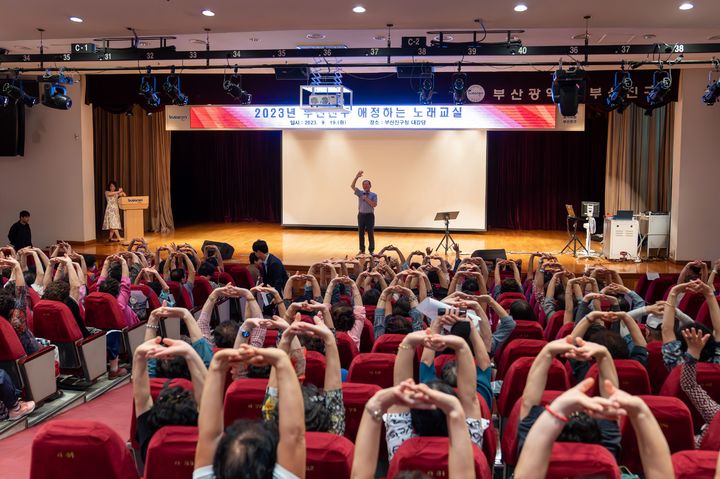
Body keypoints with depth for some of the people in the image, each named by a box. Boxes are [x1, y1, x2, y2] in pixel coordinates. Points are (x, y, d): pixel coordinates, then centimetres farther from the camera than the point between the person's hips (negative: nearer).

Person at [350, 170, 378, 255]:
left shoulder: (373, 195, 1)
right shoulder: (360, 193, 7)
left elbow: (374, 205, -13)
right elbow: (352, 186, -8)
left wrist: (366, 199, -14)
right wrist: (357, 177, -18)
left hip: (369, 215, -3)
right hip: (361, 215, 3)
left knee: (371, 233, 0)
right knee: (361, 233, 6)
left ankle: (371, 250, 7)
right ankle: (362, 250, 15)